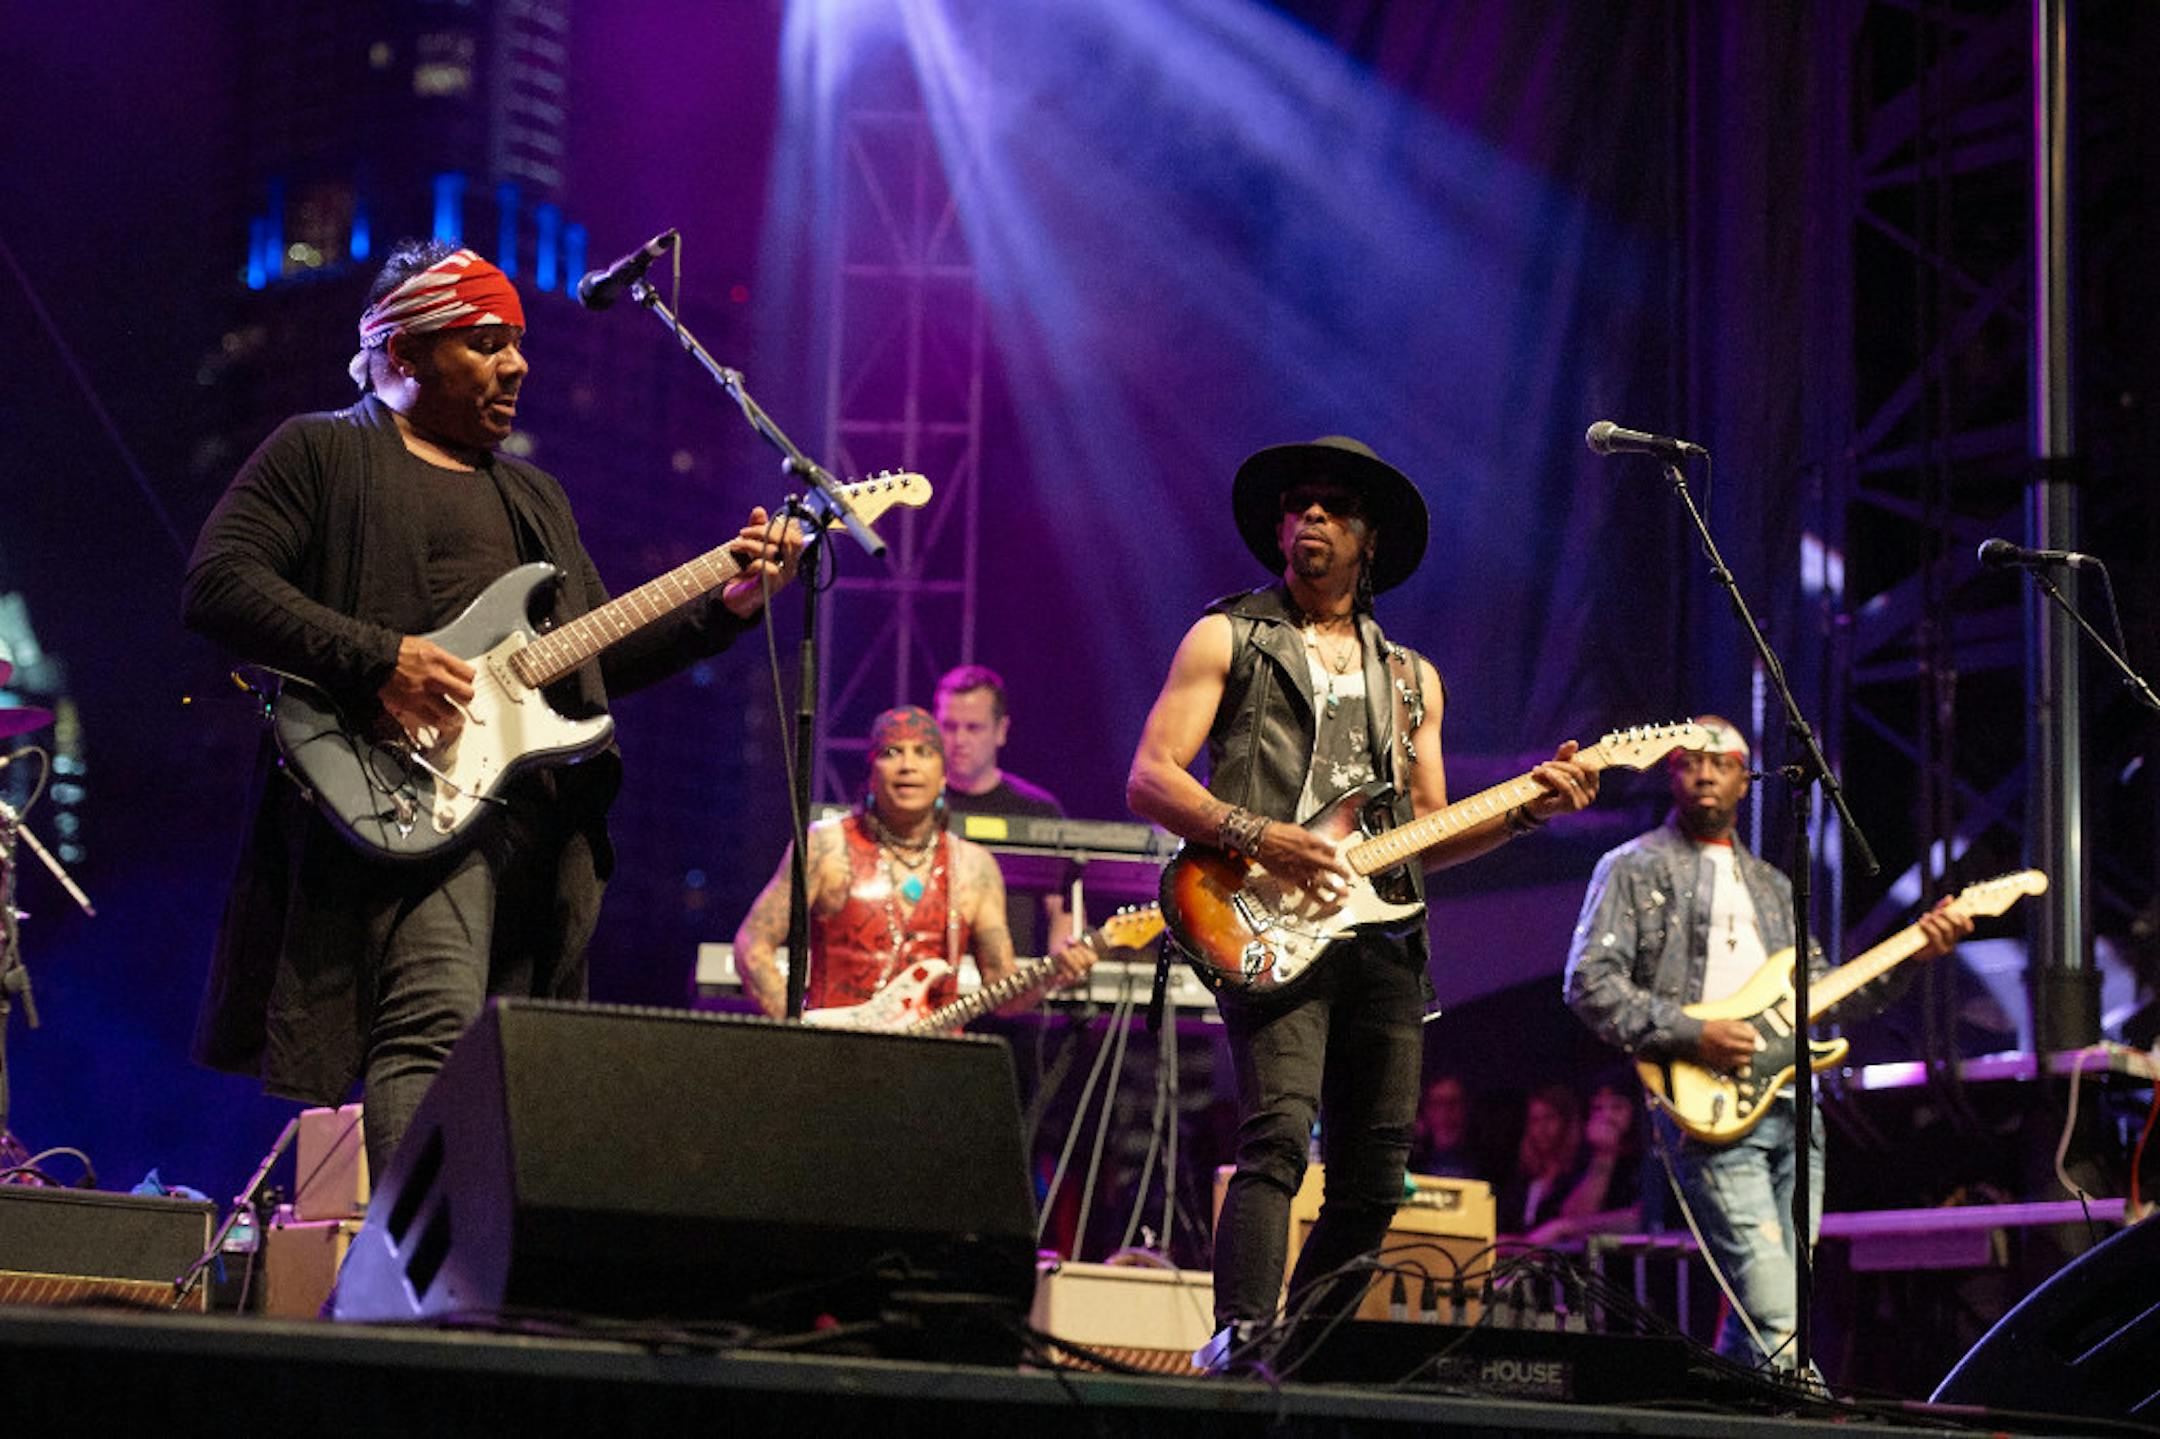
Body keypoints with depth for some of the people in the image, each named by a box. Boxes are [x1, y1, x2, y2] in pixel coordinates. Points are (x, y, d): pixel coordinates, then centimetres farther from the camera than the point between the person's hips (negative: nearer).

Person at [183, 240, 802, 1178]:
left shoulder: (535, 497, 29)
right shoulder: (320, 452, 7)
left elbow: (602, 657, 25)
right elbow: (217, 583, -7)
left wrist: (727, 604, 9)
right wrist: (380, 660, -17)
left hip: (547, 811, 8)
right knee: (433, 1026, -24)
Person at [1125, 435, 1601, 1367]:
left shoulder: (1411, 679, 24)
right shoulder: (1227, 640, 10)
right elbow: (1149, 778, 1)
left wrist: (1526, 809, 5)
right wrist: (1257, 838, -13)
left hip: (1383, 935, 5)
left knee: (1375, 1172, 2)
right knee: (1278, 1133, -22)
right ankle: (1239, 1342, -28)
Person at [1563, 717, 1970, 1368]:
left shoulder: (1770, 886, 26)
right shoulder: (1634, 868, 5)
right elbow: (1589, 982, -6)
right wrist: (1691, 1033, -16)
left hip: (1787, 1104, 7)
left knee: (1772, 1308, 4)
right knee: (1772, 1312, -18)